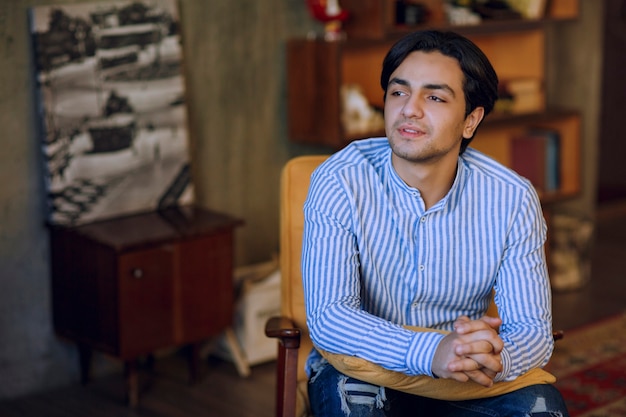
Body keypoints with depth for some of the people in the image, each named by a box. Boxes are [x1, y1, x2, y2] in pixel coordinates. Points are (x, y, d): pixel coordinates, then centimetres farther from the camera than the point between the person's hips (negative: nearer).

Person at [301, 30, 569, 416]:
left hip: (469, 383, 2)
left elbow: (533, 328, -12)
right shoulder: (339, 182, -16)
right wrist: (430, 351, -41)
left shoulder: (513, 200, -11)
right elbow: (328, 316, -24)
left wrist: (494, 358, -38)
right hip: (361, 368, -1)